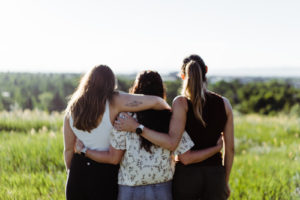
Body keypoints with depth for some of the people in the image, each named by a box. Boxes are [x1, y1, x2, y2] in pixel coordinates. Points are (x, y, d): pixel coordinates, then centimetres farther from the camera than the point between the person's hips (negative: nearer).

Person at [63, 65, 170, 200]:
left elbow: (68, 149, 7)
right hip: (104, 172, -4)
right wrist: (168, 109, 3)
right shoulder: (113, 102, -12)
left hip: (78, 170, 4)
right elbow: (154, 101, -18)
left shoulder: (72, 109, 2)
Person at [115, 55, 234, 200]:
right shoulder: (224, 103, 2)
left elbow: (172, 143, -22)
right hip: (215, 176, 3)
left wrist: (136, 127, -18)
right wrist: (225, 182, 15)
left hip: (187, 175, -3)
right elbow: (230, 148, 4)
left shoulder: (182, 102, -10)